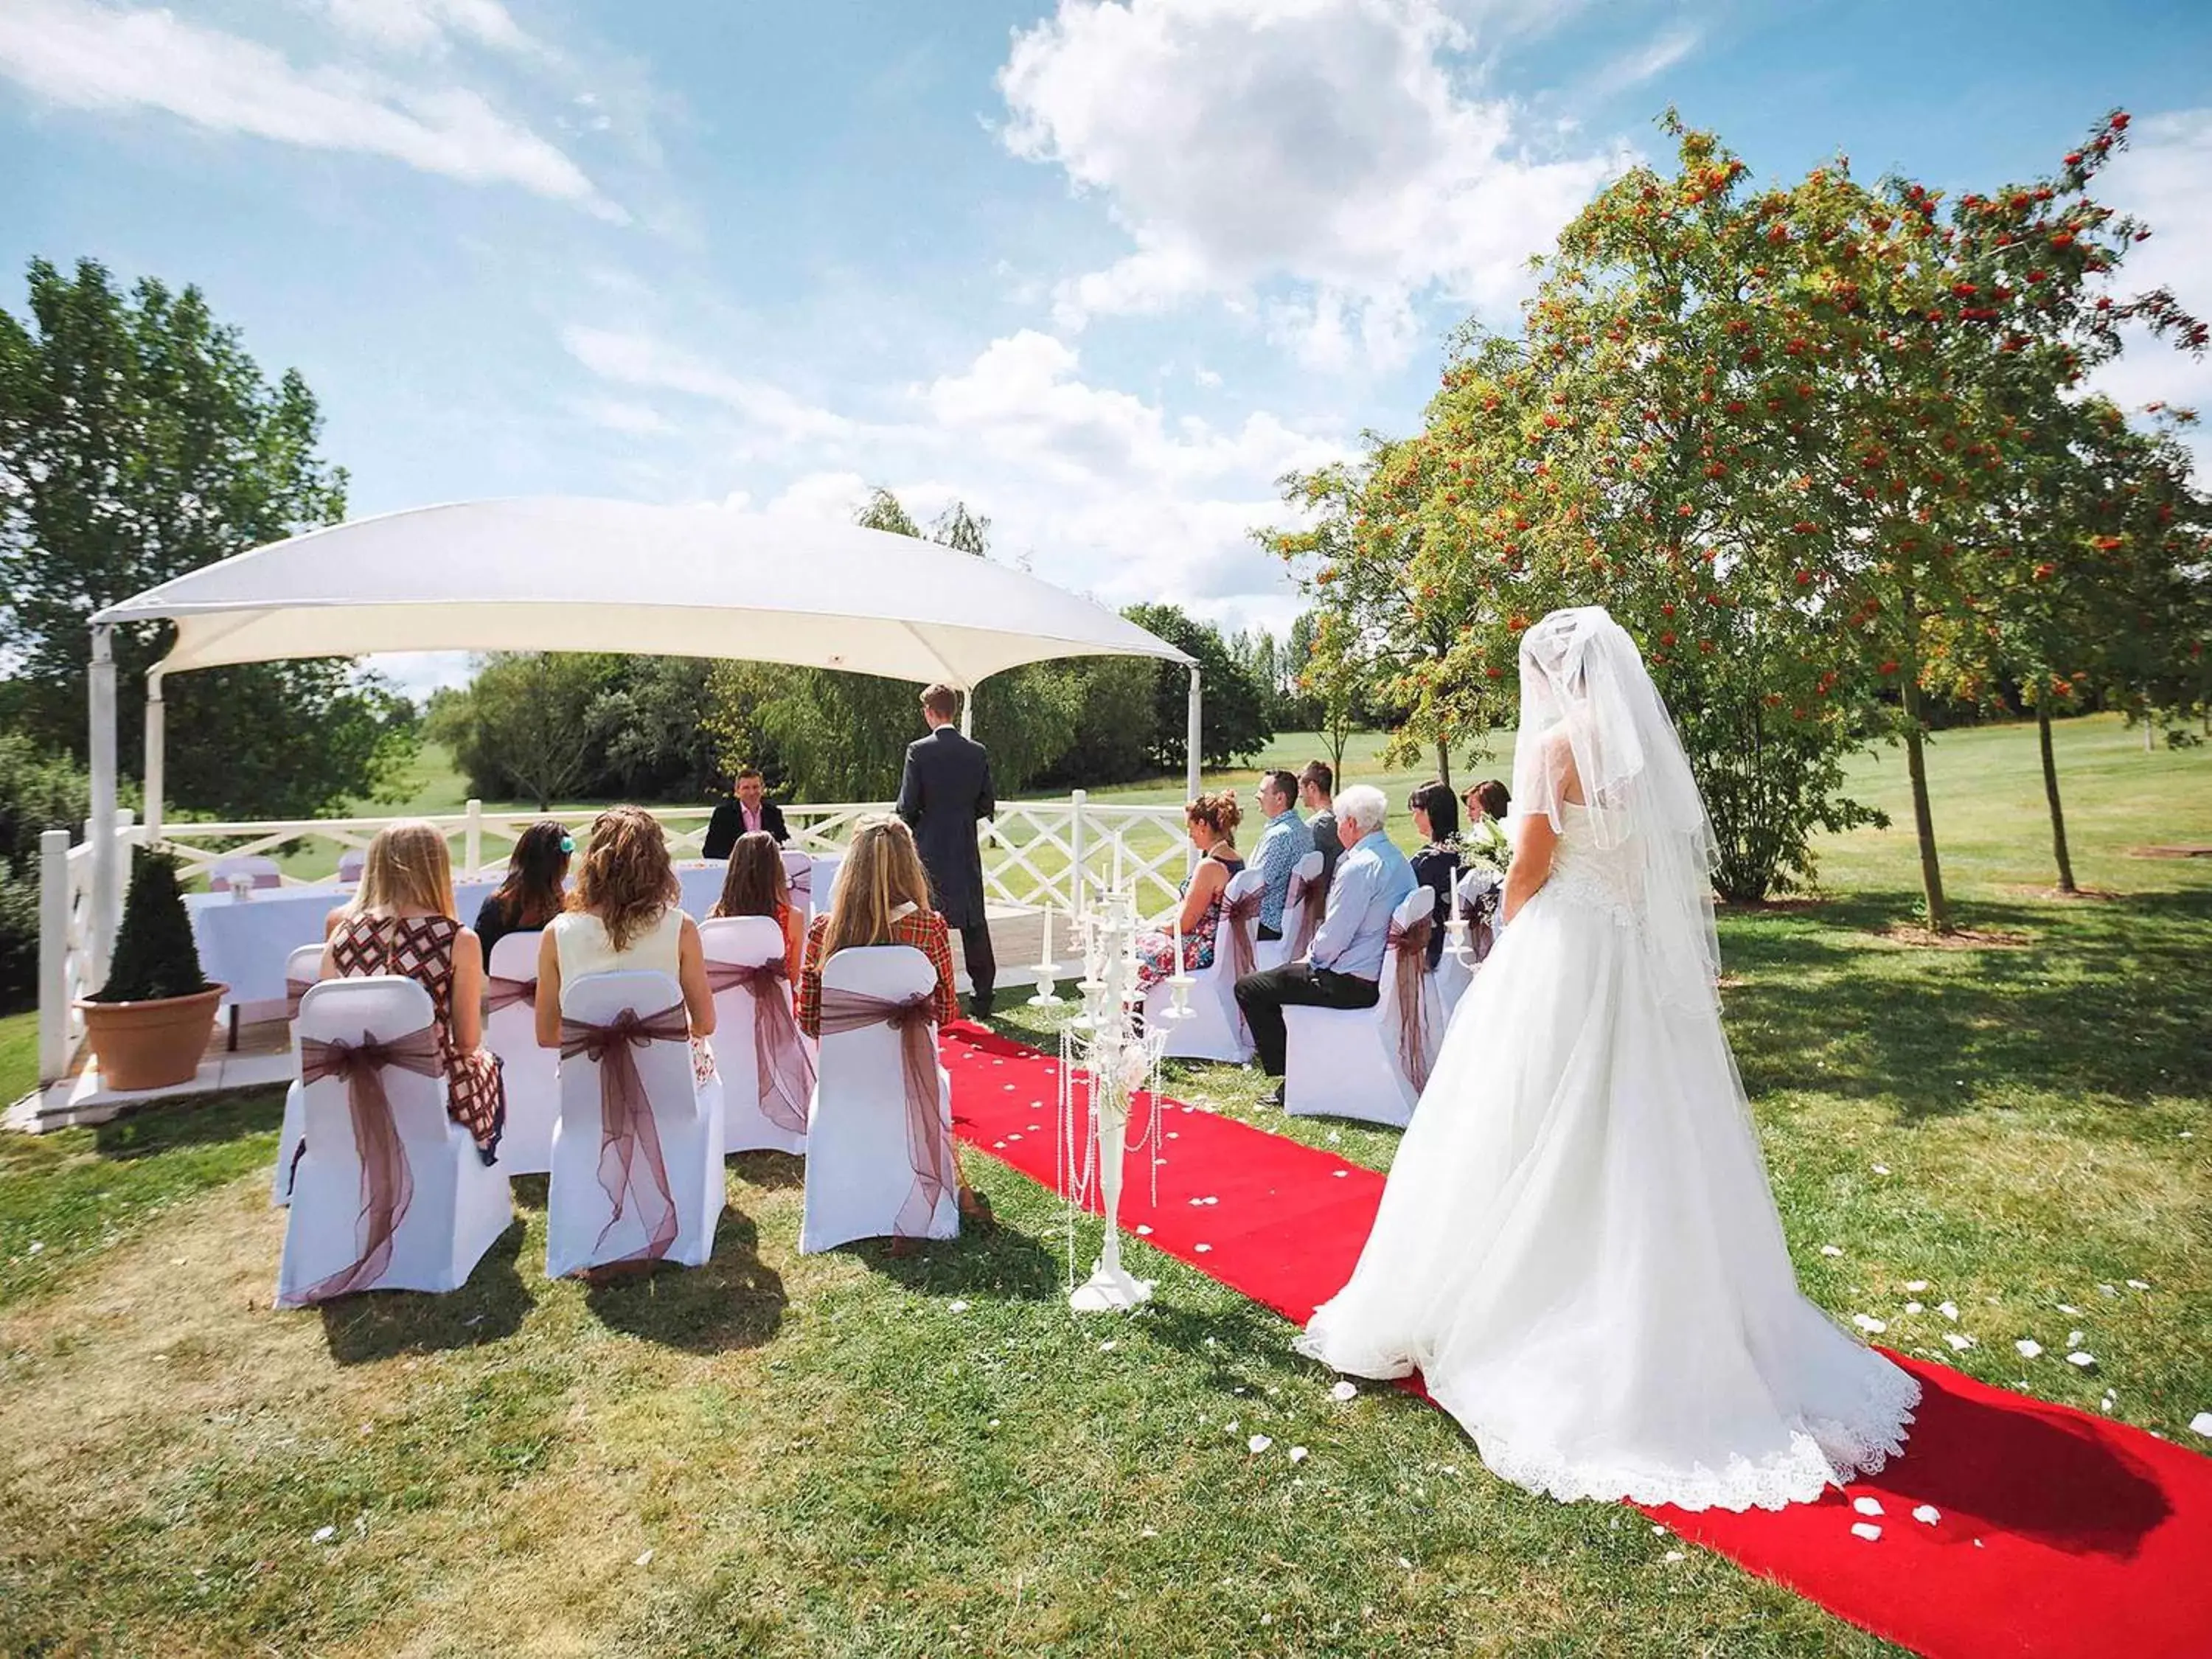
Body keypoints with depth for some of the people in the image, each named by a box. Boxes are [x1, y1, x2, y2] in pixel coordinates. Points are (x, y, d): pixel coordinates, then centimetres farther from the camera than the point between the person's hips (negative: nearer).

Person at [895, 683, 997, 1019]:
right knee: (974, 923, 11)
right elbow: (988, 805, 5)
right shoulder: (978, 752, 1)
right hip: (967, 851, 4)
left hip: (929, 848, -3)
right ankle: (982, 1000, 17)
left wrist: (911, 830, 9)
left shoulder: (919, 751, -10)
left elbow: (907, 805, -10)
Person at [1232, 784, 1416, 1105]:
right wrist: (1313, 957, 14)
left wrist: (1311, 959, -1)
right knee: (1283, 973, 29)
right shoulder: (1397, 859, 9)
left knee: (1249, 988, -1)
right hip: (1380, 973, 10)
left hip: (1354, 982, -10)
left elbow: (1334, 937, -21)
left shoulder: (1359, 866, -22)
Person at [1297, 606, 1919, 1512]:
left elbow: (1528, 873, -11)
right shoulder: (1648, 748, 10)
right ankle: (1667, 1332, 24)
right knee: (1638, 1147, 14)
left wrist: (1507, 952, 6)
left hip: (1563, 961, -7)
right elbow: (1667, 869, 13)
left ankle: (1502, 1322, 13)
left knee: (1542, 1151, 2)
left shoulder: (1559, 743, -10)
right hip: (1644, 966, 7)